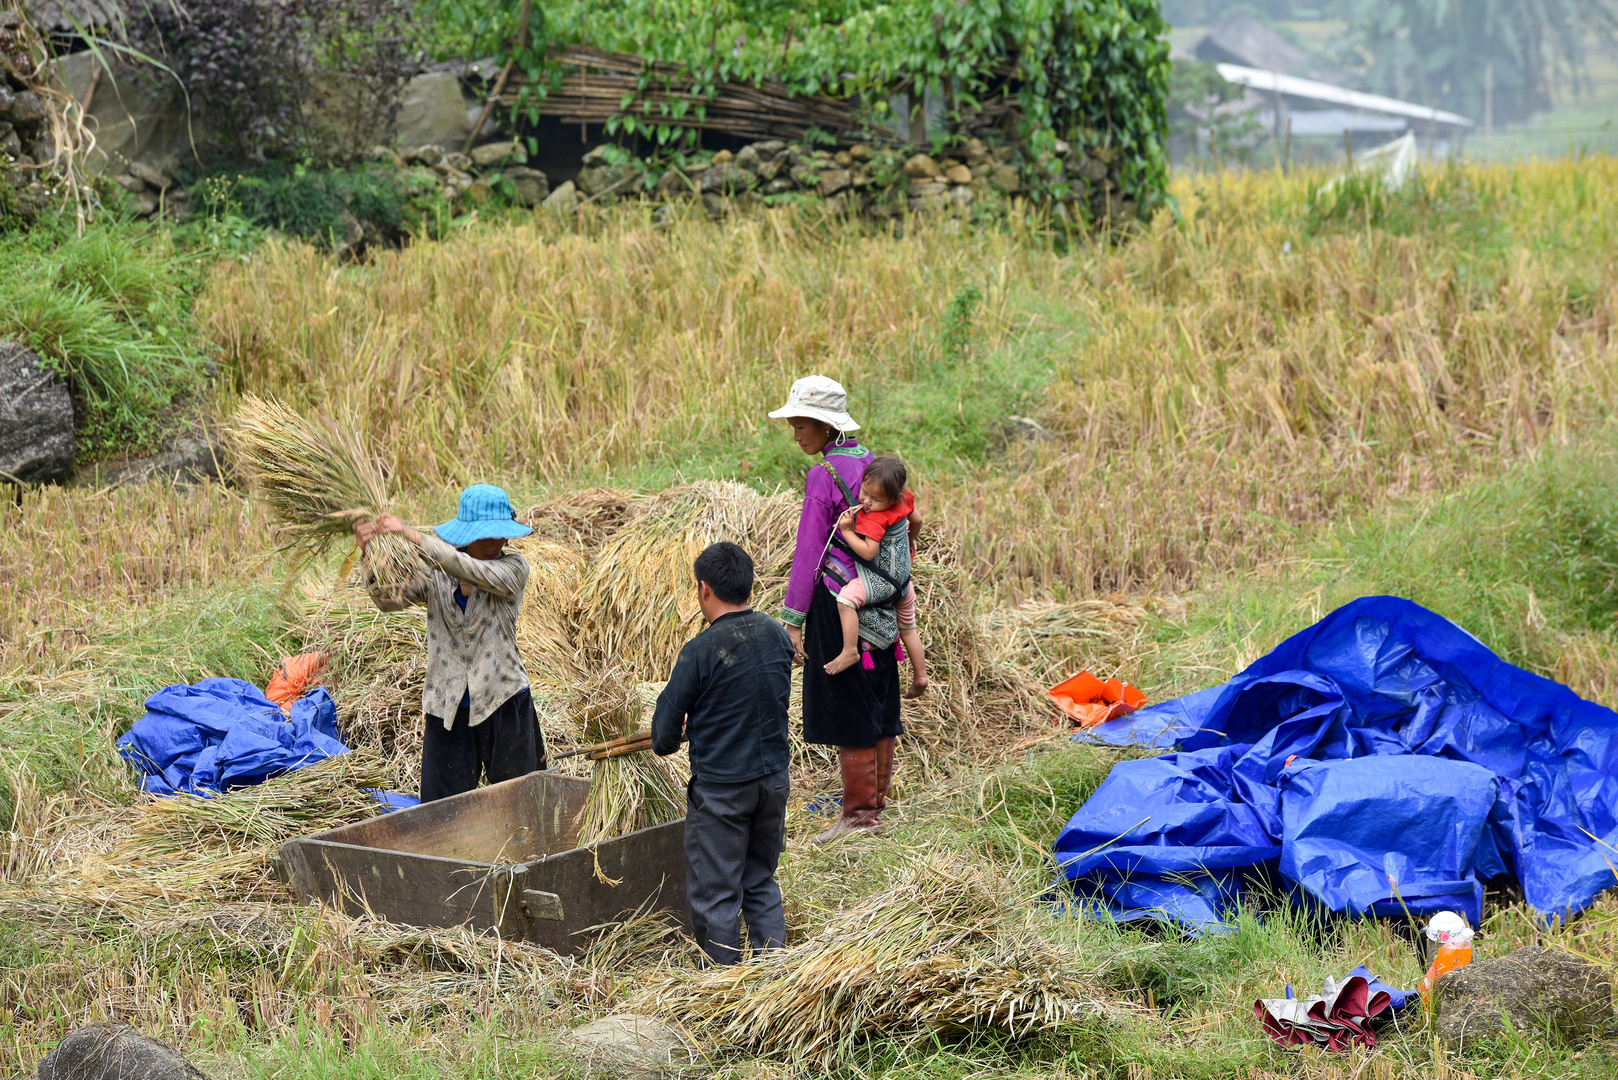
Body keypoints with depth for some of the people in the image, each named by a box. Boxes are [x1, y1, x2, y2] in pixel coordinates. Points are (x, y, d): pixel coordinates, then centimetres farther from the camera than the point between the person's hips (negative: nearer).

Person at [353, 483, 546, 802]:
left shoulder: (513, 568, -7)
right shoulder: (435, 573, 2)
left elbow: (469, 570, -25)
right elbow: (391, 599, -11)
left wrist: (410, 535, -31)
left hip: (504, 707, -2)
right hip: (448, 711, 2)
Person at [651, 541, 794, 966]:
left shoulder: (701, 651, -18)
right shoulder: (778, 636, -1)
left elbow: (666, 728, -10)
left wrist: (665, 743, 15)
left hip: (721, 788, -6)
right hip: (774, 778, 6)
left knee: (714, 894, 6)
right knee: (762, 884, 19)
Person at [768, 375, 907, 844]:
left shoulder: (824, 476, -15)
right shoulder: (873, 464, 8)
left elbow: (809, 553, -15)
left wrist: (792, 619, -13)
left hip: (838, 602, -8)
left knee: (846, 705, -1)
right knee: (879, 702, 13)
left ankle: (859, 813, 4)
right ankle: (876, 802, 21)